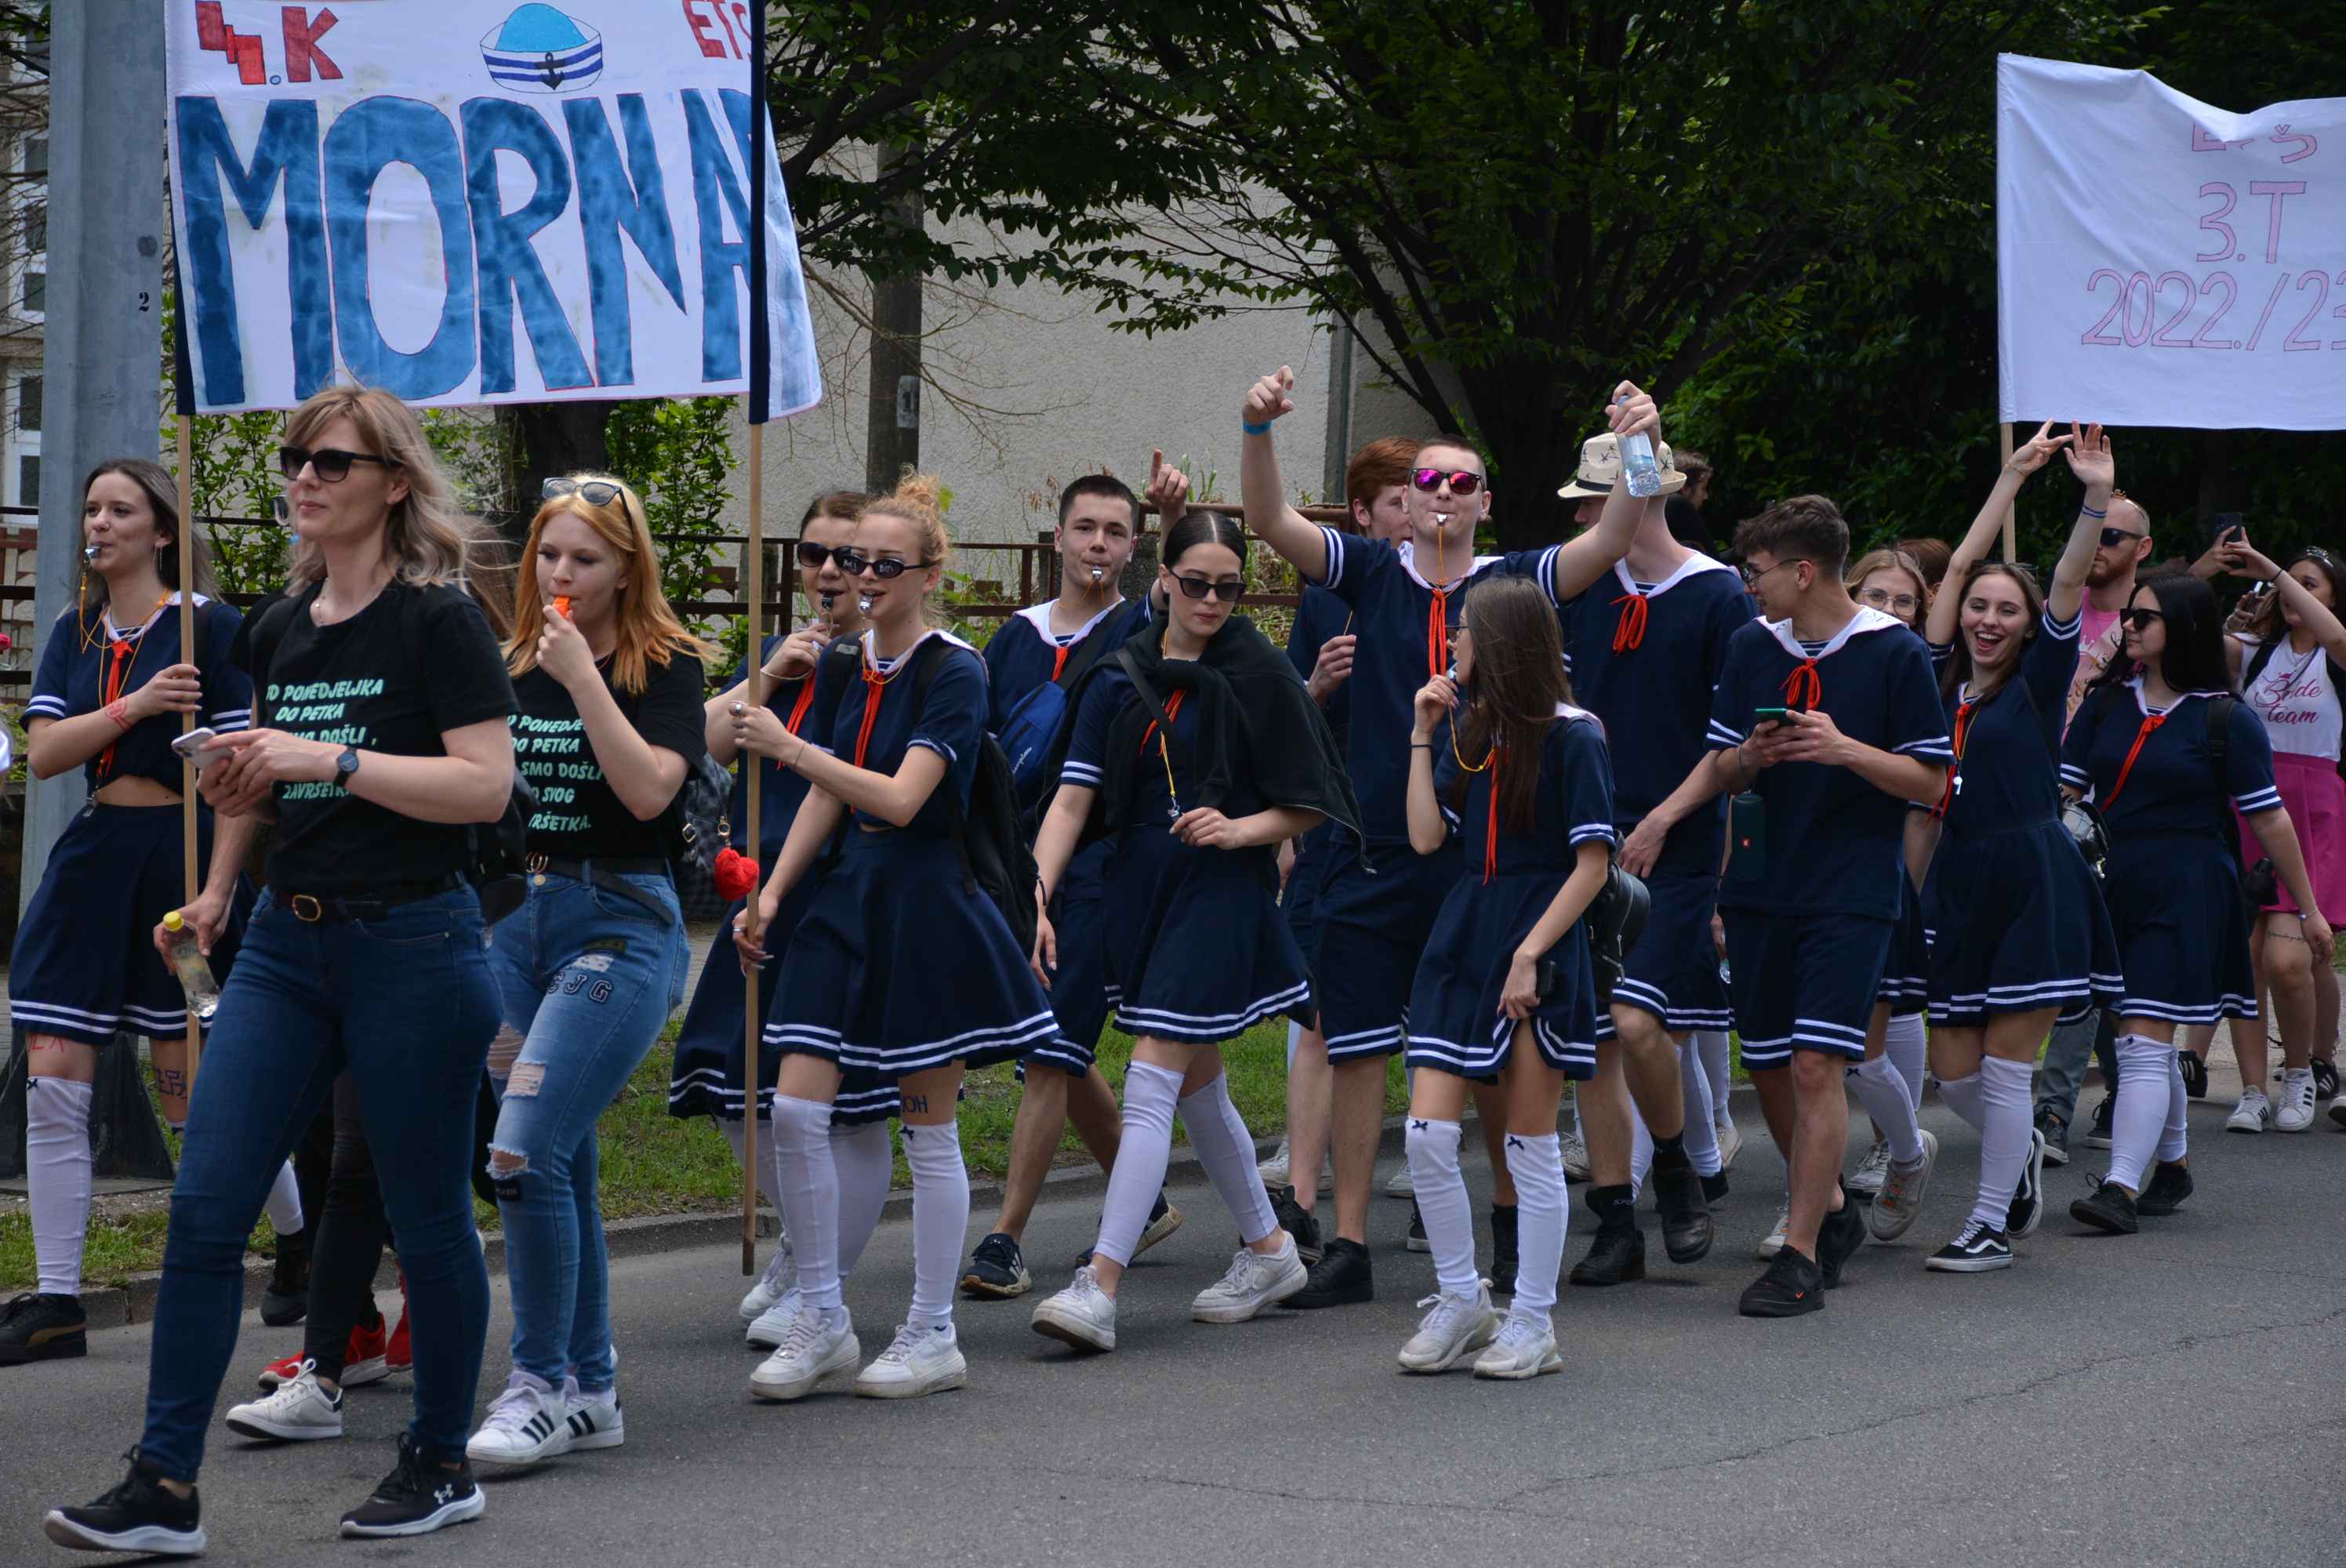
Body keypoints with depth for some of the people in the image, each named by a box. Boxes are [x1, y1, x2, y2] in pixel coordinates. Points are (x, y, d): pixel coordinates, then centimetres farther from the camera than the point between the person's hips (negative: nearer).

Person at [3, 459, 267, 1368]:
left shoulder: (209, 627, -6)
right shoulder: (75, 635, 12)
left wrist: (216, 891, -16)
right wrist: (137, 705, -15)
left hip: (180, 854, -6)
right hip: (93, 853, 6)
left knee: (195, 1090, 0)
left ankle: (298, 1240, 23)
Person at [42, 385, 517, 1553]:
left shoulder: (437, 621, -7)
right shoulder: (282, 633, 13)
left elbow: (485, 784, -16)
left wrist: (330, 760, -20)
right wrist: (241, 788, 0)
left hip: (411, 942, -6)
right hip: (287, 939, 6)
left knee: (425, 1216, 5)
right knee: (204, 1204, -3)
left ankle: (441, 1463, 21)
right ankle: (164, 1488, -1)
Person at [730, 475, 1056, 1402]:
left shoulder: (952, 673, -11)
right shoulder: (844, 666, 10)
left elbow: (902, 798, -22)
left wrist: (792, 748, -30)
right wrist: (771, 894, 7)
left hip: (926, 901, -6)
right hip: (850, 898, 6)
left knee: (929, 1129, 2)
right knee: (796, 1111, -4)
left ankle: (933, 1335, 11)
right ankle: (821, 1323, 6)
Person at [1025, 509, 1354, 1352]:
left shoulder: (1258, 673, -5)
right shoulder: (1121, 677, 7)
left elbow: (1310, 805, -1)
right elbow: (1074, 798, 2)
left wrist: (1243, 828, -18)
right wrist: (1037, 898, -9)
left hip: (1219, 894, -6)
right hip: (1138, 887, 6)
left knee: (1150, 1084, -13)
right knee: (1197, 1087, 17)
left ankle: (1100, 1286, -17)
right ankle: (1268, 1250, 34)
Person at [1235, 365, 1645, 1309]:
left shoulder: (1513, 583, 2)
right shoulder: (1373, 575, 5)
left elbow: (1605, 547, -12)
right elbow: (1270, 522, -5)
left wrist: (1637, 454, -28)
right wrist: (1257, 431, -23)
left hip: (1481, 857, -1)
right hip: (1374, 861, 1)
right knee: (1356, 1047, 3)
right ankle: (1348, 1248, 9)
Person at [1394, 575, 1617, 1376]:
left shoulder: (1570, 738, -8)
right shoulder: (1469, 731, 11)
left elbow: (1593, 863, -11)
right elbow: (1427, 836, 5)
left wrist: (1530, 953, -16)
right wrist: (1422, 736, 3)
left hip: (1540, 950, -6)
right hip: (1463, 939, 6)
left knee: (1531, 1146, 1)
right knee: (1428, 1135, -2)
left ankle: (1533, 1325, 10)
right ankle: (1460, 1302, 13)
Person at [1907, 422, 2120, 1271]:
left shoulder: (2038, 682, 2)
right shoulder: (1943, 685, 11)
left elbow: (2068, 583, -10)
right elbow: (1962, 565, 13)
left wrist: (2096, 500, -21)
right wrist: (2013, 477, 16)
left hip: (2034, 881, -5)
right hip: (1960, 884, 5)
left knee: (2004, 1067, -4)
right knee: (1954, 1075, 5)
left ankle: (1992, 1224, 6)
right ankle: (2022, 1149, 33)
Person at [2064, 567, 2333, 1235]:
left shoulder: (2227, 720, -4)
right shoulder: (2106, 704, 9)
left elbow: (2269, 817, -1)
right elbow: (2064, 791, 9)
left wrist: (2308, 909, 3)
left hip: (2186, 892, -5)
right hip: (2112, 884, 5)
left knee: (2144, 1041, -14)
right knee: (2150, 1045, 14)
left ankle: (2122, 1188, -19)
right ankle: (2171, 1166, 32)